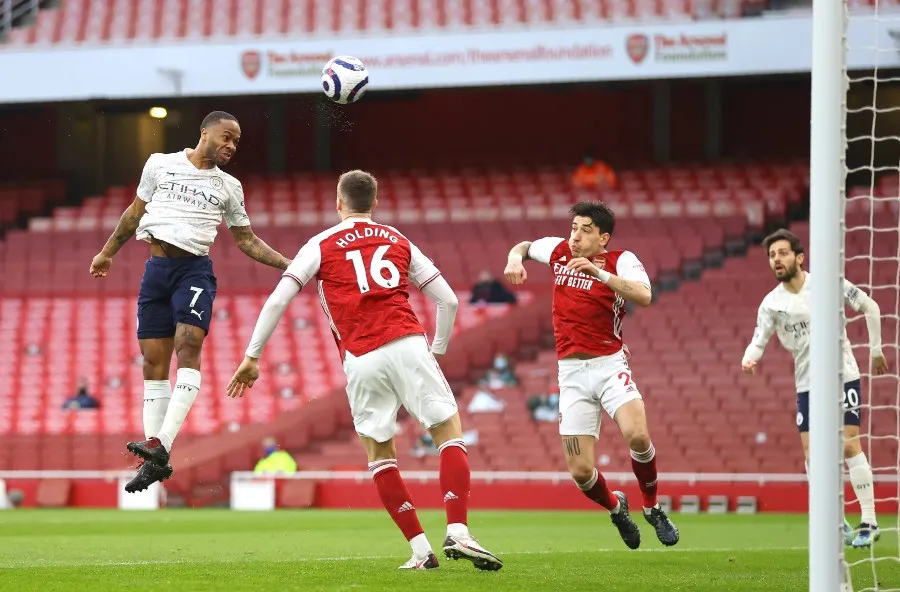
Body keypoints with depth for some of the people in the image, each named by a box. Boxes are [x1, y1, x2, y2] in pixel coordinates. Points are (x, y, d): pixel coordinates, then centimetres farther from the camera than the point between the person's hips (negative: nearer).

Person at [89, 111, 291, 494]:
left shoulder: (228, 187, 10)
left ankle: (161, 444, -32)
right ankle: (156, 461, 4)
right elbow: (135, 213, 20)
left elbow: (246, 240, 17)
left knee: (188, 344, -23)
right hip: (156, 268, 1)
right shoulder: (160, 165, 8)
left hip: (195, 270, -1)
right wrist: (108, 252, 26)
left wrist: (287, 264, 7)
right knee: (154, 361, 0)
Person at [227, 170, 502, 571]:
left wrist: (252, 357, 10)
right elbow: (448, 301, 19)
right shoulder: (399, 242, 21)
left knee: (379, 455, 11)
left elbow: (277, 301, 5)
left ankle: (421, 550, 4)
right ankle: (458, 534, -12)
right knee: (450, 434, 6)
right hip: (408, 345, 1)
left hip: (360, 360, -1)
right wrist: (437, 350, 32)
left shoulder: (321, 245, 13)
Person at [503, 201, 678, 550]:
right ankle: (616, 508, 29)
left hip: (610, 366, -3)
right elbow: (525, 246, 26)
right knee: (580, 471, -6)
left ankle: (652, 508, -2)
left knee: (637, 435, -29)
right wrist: (515, 259, 3)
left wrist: (600, 273, -33)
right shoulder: (559, 251, 6)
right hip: (571, 372, 3)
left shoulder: (621, 261, -5)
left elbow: (644, 296, -25)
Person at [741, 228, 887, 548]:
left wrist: (875, 350, 4)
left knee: (849, 445, -10)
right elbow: (758, 341, -9)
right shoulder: (771, 303, -3)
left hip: (843, 375, -3)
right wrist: (749, 359, -32)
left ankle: (869, 522, -4)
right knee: (812, 454, -3)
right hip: (807, 384, 3)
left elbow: (870, 307, 2)